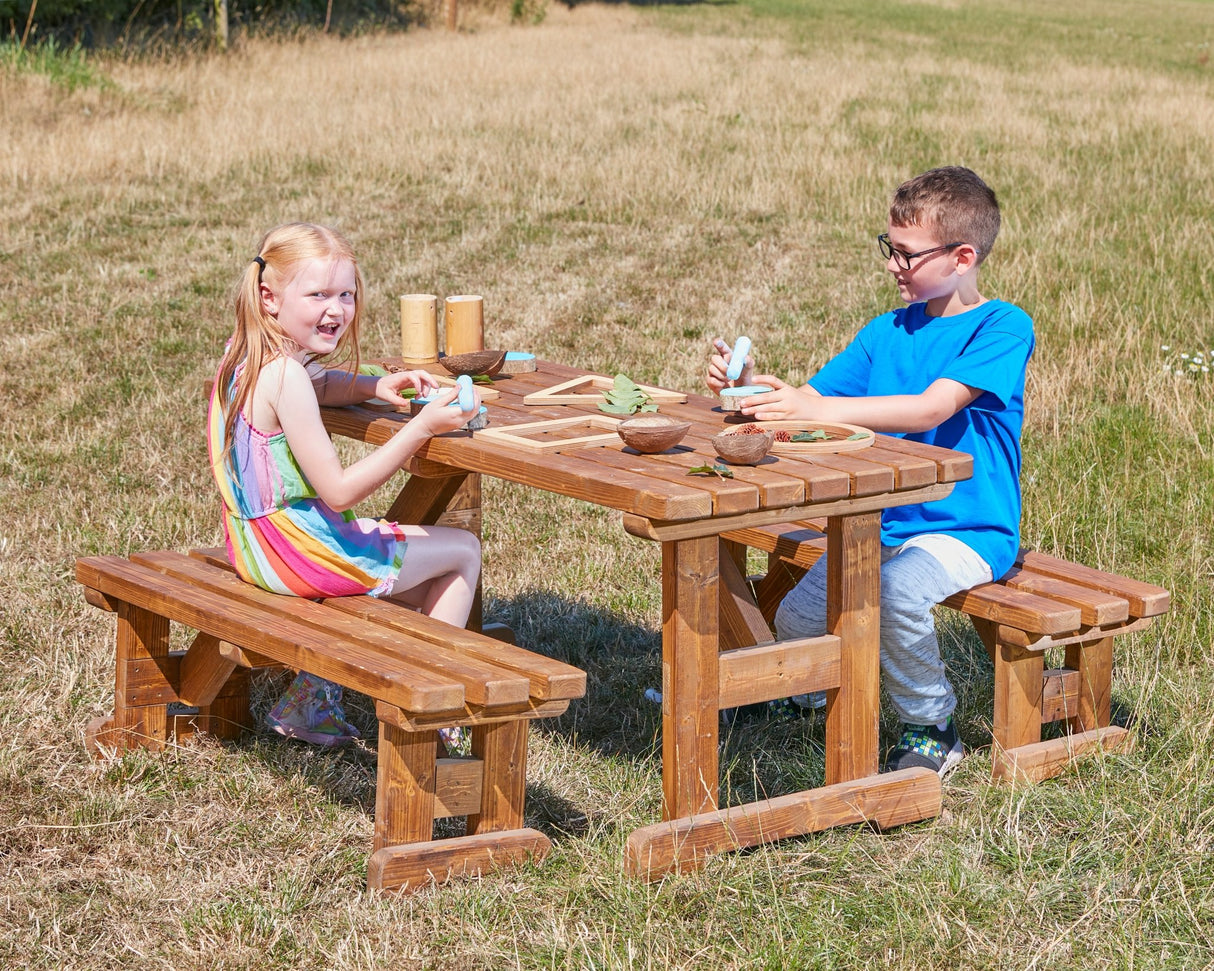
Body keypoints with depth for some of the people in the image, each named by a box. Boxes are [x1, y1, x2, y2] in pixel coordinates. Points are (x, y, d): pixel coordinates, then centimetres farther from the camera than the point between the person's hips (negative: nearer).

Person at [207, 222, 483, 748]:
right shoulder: (285, 377, -26)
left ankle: (311, 702, 32)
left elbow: (318, 384, 26)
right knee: (463, 551, 8)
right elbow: (338, 491, -26)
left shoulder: (244, 358, 2)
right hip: (294, 544, -10)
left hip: (253, 540, 10)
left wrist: (376, 386, 5)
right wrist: (421, 427, -28)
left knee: (417, 585, 32)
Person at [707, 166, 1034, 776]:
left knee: (895, 589, -34)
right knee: (796, 621, -8)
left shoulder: (1002, 328, -12)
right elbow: (810, 401, 6)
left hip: (967, 531, -6)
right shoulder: (889, 331, 10)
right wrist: (751, 385, -15)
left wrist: (815, 408, -33)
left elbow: (931, 409, -26)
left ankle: (931, 726, -10)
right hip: (885, 524, 6)